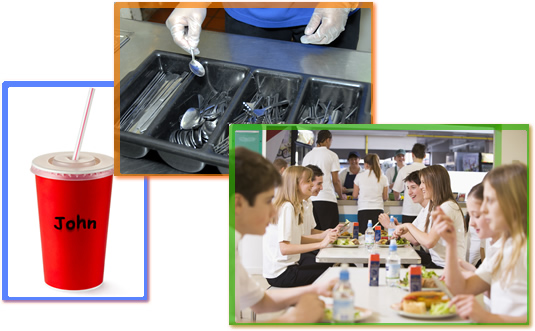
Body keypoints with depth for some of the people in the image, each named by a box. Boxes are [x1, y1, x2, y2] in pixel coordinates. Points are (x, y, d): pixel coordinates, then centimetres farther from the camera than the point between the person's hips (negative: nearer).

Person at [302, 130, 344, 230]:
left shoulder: (307, 156, 13)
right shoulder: (331, 155, 1)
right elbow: (336, 181, 0)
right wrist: (341, 196, 15)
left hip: (310, 199, 5)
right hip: (327, 199, -5)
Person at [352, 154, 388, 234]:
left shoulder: (360, 176, 1)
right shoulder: (383, 178, 4)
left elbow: (355, 196, 8)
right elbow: (385, 197, 11)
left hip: (363, 210, -1)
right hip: (378, 210, 1)